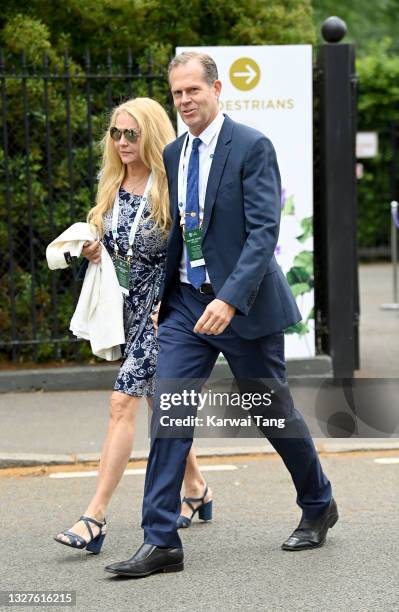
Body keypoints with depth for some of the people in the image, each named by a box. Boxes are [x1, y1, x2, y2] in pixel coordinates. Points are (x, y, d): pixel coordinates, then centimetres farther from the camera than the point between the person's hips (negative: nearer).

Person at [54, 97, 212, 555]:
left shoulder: (172, 187, -11)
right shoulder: (111, 185, 8)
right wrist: (95, 252, -2)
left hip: (163, 307, -7)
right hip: (125, 306, 7)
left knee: (123, 402, -15)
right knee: (157, 401, 17)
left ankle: (95, 516, -18)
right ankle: (195, 488, 36)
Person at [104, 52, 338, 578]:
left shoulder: (252, 147, -11)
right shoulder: (172, 155, 9)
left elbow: (264, 231, -19)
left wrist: (230, 299, -28)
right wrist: (162, 295, 9)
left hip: (243, 303, -5)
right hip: (186, 302, 5)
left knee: (275, 412, 9)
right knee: (166, 412, -8)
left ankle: (318, 506, 33)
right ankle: (161, 542, -8)